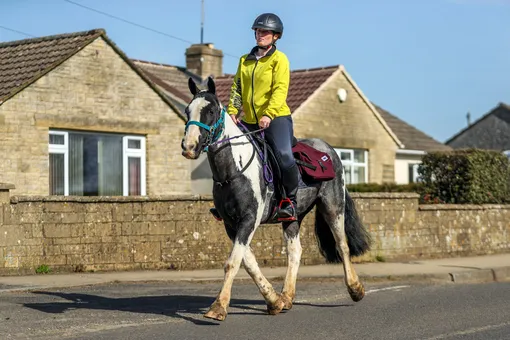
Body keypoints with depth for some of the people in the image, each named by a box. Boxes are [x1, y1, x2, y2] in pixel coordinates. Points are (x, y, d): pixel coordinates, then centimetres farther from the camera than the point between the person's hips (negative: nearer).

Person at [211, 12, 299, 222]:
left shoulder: (279, 59, -3)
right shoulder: (245, 61, 14)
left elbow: (280, 90, -14)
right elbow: (237, 88, 11)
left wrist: (268, 114, -26)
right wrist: (232, 111, -5)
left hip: (276, 118, -6)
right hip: (249, 121, 6)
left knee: (284, 156, -26)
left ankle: (291, 201, -9)